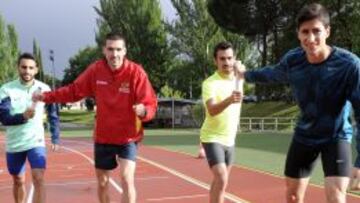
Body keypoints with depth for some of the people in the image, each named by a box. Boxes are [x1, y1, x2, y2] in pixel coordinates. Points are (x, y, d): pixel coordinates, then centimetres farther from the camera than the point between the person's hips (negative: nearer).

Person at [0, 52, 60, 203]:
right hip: (14, 144, 1)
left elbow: (53, 115, 7)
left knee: (38, 180, -14)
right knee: (18, 181, 16)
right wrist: (23, 116, -34)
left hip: (36, 142, -1)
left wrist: (55, 138, 3)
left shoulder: (44, 89, -4)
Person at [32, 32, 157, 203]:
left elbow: (151, 104, -21)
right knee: (102, 182, 15)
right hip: (103, 137, 4)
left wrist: (144, 111, -43)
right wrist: (47, 96, -2)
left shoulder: (136, 72, -18)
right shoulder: (95, 70, -8)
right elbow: (74, 90, 5)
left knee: (127, 179, -18)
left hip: (128, 137, -4)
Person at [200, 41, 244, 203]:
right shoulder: (210, 83, -18)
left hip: (229, 139, 7)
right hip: (212, 139, -7)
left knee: (219, 180, 15)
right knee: (221, 179, -20)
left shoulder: (238, 79, 5)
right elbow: (212, 111, -35)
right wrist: (229, 100, -52)